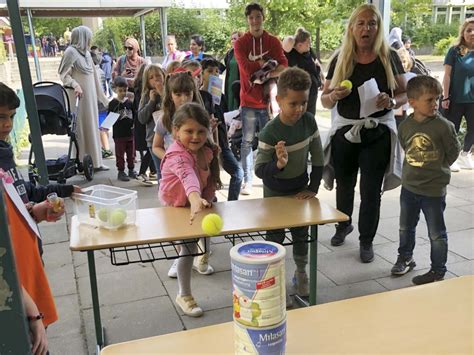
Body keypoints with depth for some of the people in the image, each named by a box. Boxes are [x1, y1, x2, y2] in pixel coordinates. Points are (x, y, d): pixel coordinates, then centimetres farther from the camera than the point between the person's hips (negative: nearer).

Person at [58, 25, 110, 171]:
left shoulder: (86, 53, 15)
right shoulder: (71, 52, -8)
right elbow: (63, 74, -11)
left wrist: (102, 97, 19)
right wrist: (75, 85, -27)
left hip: (90, 97, 8)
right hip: (79, 98, -8)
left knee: (92, 127, 9)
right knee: (80, 128, -5)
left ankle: (95, 161, 15)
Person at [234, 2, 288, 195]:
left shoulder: (273, 41, 8)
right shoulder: (240, 43, 3)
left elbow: (284, 66, -5)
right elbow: (246, 68, -12)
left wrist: (267, 74, -20)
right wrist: (266, 63, -9)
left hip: (269, 99, 1)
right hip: (248, 99, -1)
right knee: (247, 141, 0)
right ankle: (247, 181, 7)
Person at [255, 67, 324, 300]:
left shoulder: (309, 121, -13)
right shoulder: (270, 132, -27)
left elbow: (317, 156, -4)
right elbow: (259, 170, -26)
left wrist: (313, 187, -6)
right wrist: (278, 164, -45)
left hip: (299, 189, 4)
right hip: (275, 192, -4)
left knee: (301, 233, 15)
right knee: (275, 236, 8)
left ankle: (301, 274, 34)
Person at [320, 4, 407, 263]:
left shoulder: (389, 57, -2)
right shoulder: (340, 59, 0)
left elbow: (405, 94, 2)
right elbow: (325, 100, 3)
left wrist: (392, 102, -19)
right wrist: (334, 96, -19)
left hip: (378, 132, -1)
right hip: (345, 130, 1)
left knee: (371, 190, 3)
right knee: (344, 185, 17)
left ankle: (366, 240, 20)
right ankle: (343, 225, 42)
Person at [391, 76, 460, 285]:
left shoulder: (444, 126, -15)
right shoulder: (405, 126, -4)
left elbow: (453, 152, -4)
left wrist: (437, 169, 3)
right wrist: (414, 169, 8)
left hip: (434, 190, -4)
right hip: (409, 187, 4)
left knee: (436, 234, 7)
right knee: (406, 228, 21)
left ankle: (438, 271, 22)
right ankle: (405, 258, 42)